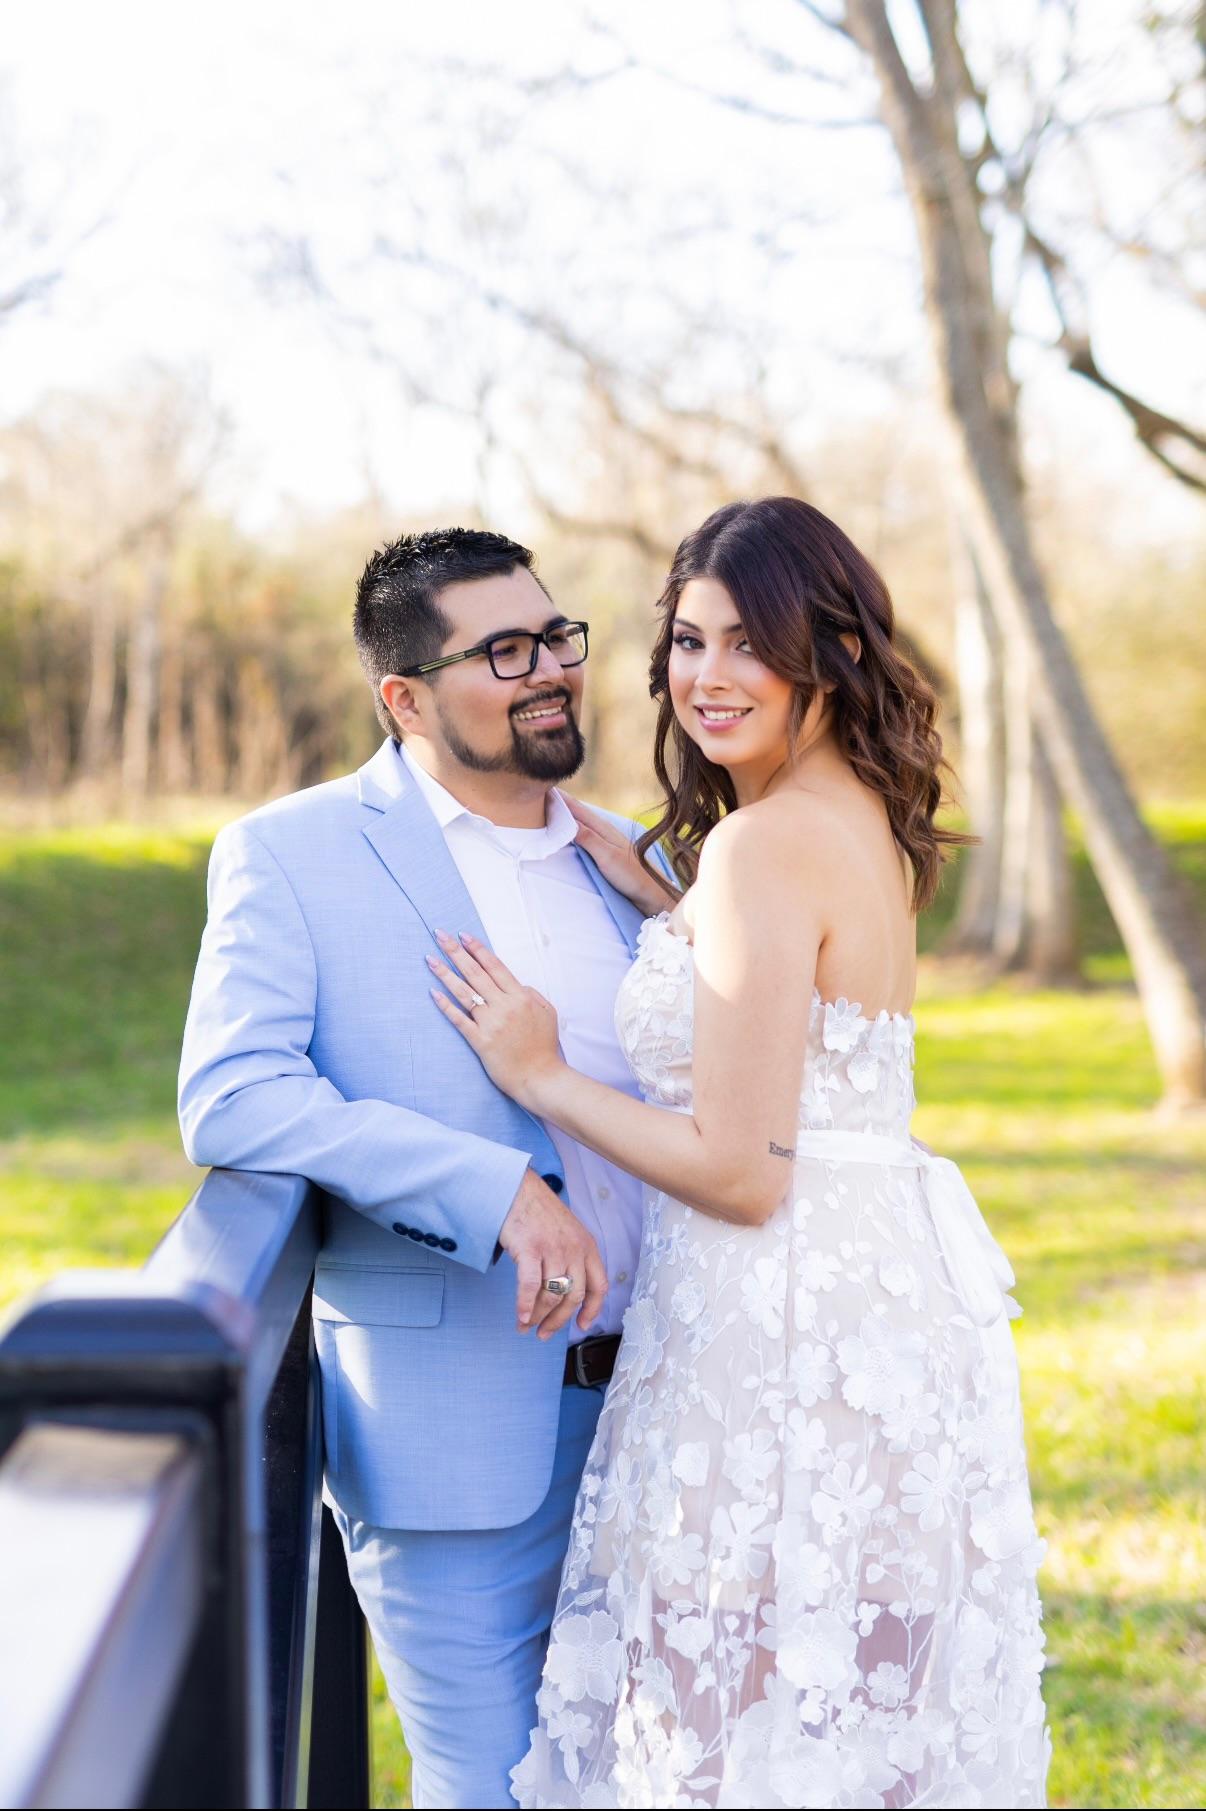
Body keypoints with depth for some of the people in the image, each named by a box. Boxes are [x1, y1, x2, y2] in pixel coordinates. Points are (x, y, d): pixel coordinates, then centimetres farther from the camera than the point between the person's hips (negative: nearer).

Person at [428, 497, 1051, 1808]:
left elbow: (739, 1171, -20)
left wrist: (542, 1076, -8)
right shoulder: (865, 821, 10)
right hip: (885, 1295, 10)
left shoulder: (764, 844, -18)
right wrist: (643, 889, 11)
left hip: (782, 1340, -9)